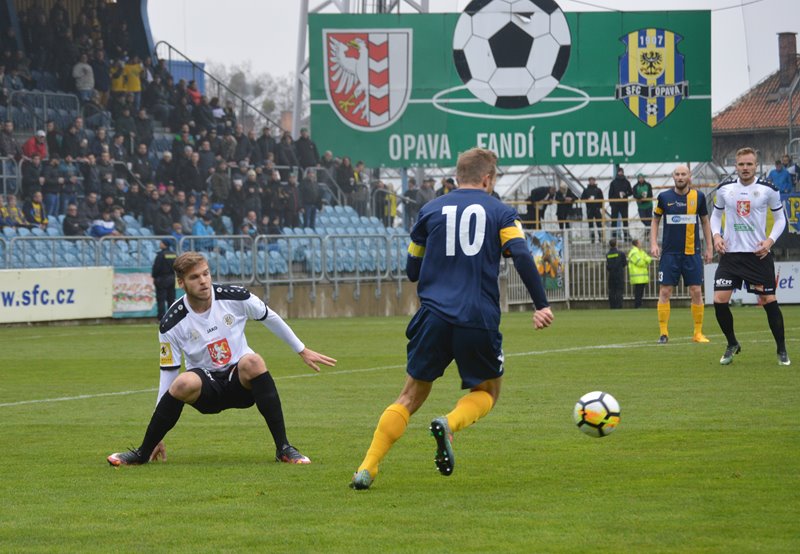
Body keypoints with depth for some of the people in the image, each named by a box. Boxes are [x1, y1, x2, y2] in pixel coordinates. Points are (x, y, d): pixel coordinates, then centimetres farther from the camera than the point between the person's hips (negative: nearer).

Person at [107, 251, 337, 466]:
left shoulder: (235, 297, -10)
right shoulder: (171, 324, -11)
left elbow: (270, 318, 9)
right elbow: (167, 374, -4)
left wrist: (302, 351, 18)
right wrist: (157, 434, -2)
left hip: (242, 384, 1)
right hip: (206, 388, -1)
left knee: (253, 362, -35)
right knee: (183, 383, -36)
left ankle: (284, 448, -28)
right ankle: (143, 453, -17)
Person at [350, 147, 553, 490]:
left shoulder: (431, 211, 13)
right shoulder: (501, 212, 7)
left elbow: (412, 270, 18)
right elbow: (522, 257, -9)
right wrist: (541, 305, -9)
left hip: (433, 317, 2)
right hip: (480, 320, -2)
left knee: (412, 396, 13)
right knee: (487, 391, 20)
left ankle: (367, 469, 1)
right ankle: (449, 424, -13)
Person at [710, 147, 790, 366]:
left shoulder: (768, 190, -3)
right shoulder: (724, 189, 2)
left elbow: (780, 218, 7)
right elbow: (716, 215, 17)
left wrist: (770, 240, -8)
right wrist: (716, 235, -2)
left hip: (759, 254, -2)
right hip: (730, 253, 2)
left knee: (769, 300, -4)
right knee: (719, 300, -9)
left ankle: (782, 351, 9)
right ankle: (732, 344, 14)